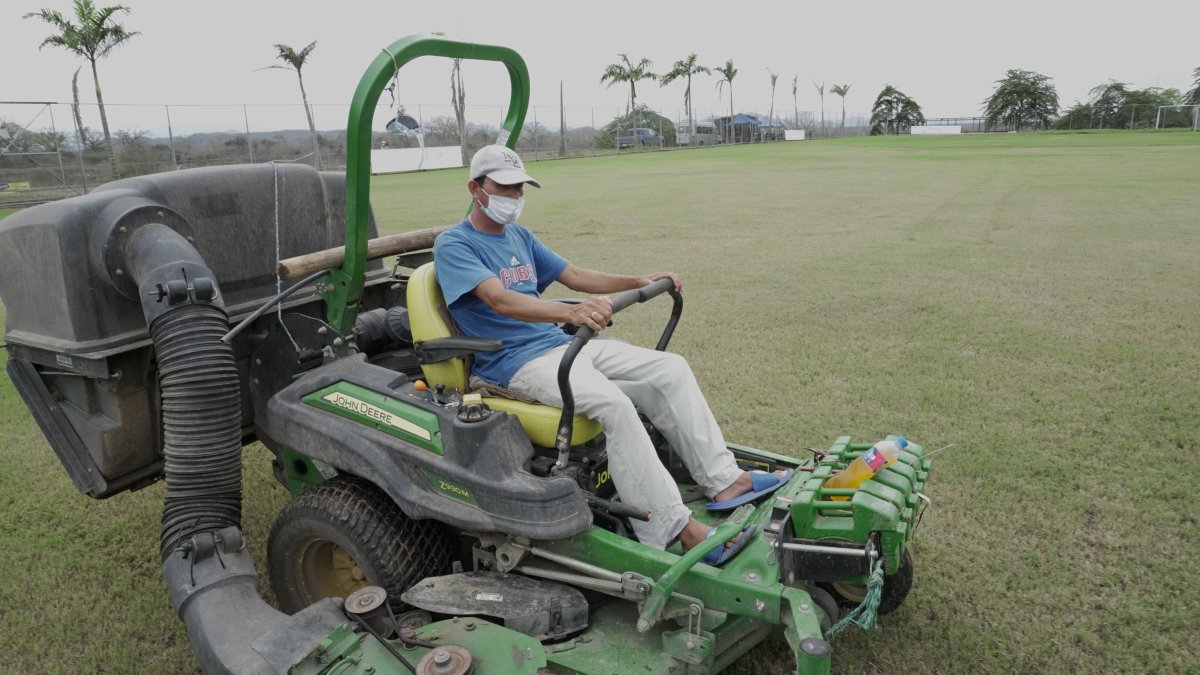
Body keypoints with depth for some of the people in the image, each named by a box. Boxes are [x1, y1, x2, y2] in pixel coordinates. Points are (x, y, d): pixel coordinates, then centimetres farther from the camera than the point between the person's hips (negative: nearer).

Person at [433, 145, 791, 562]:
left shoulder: (519, 237, 17)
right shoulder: (453, 245, -8)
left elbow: (574, 277, 21)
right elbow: (499, 299, -25)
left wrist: (639, 283, 6)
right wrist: (571, 312, -42)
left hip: (560, 343, 8)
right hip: (513, 363, -8)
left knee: (671, 369, -3)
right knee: (612, 403, -33)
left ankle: (722, 480, -2)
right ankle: (673, 530, -26)